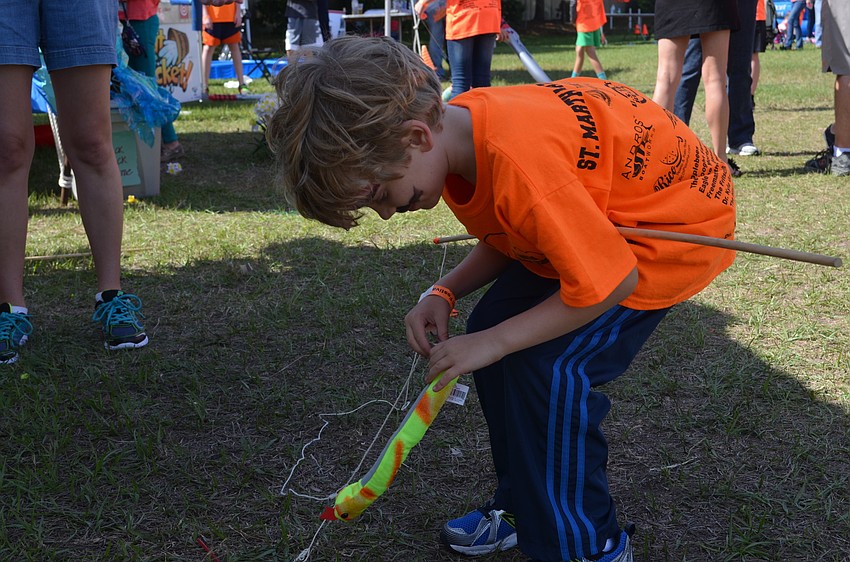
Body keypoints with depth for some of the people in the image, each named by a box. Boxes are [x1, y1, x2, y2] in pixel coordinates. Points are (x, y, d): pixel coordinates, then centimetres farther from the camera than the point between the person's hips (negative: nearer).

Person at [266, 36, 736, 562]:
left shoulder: (519, 162, -38)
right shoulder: (455, 126, -9)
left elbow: (608, 282, -30)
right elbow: (506, 236, 7)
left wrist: (494, 343, -23)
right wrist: (446, 293, -10)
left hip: (682, 217, -9)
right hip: (597, 217, 9)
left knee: (549, 366, -18)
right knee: (492, 325, 2)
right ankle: (524, 507, 20)